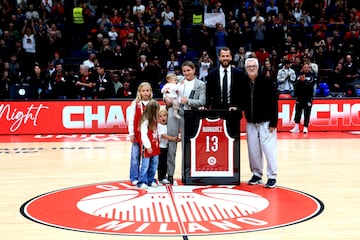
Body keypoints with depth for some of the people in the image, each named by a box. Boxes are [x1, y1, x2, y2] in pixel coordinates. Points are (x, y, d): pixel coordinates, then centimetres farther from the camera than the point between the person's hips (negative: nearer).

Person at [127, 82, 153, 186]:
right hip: (137, 134, -1)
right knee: (135, 157, 2)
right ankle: (134, 178, 10)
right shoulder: (135, 104, 0)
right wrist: (131, 133, -5)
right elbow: (131, 119, -1)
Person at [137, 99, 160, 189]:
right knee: (145, 165, -3)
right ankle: (142, 182, 5)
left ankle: (151, 180, 23)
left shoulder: (154, 120, 10)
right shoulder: (145, 120, -16)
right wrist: (148, 146, -18)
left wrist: (157, 144, 8)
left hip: (155, 147, 8)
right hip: (147, 147, -8)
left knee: (154, 165, 13)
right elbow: (143, 135, -18)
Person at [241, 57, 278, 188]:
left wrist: (273, 122, -13)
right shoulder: (243, 84, 5)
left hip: (265, 122, -4)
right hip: (250, 123, 4)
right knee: (253, 150, 8)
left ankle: (272, 176, 3)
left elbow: (273, 103, -9)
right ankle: (256, 174, 20)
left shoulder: (266, 82, -7)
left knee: (269, 149, -5)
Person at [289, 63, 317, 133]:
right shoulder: (299, 74, 7)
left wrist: (304, 80, -24)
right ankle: (296, 128, 8)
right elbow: (295, 84, 1)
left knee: (307, 112, -1)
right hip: (299, 95, 3)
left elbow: (311, 85, -14)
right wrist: (300, 80, -17)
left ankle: (305, 127, 6)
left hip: (308, 96, -3)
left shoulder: (312, 75, -1)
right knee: (298, 111, 3)